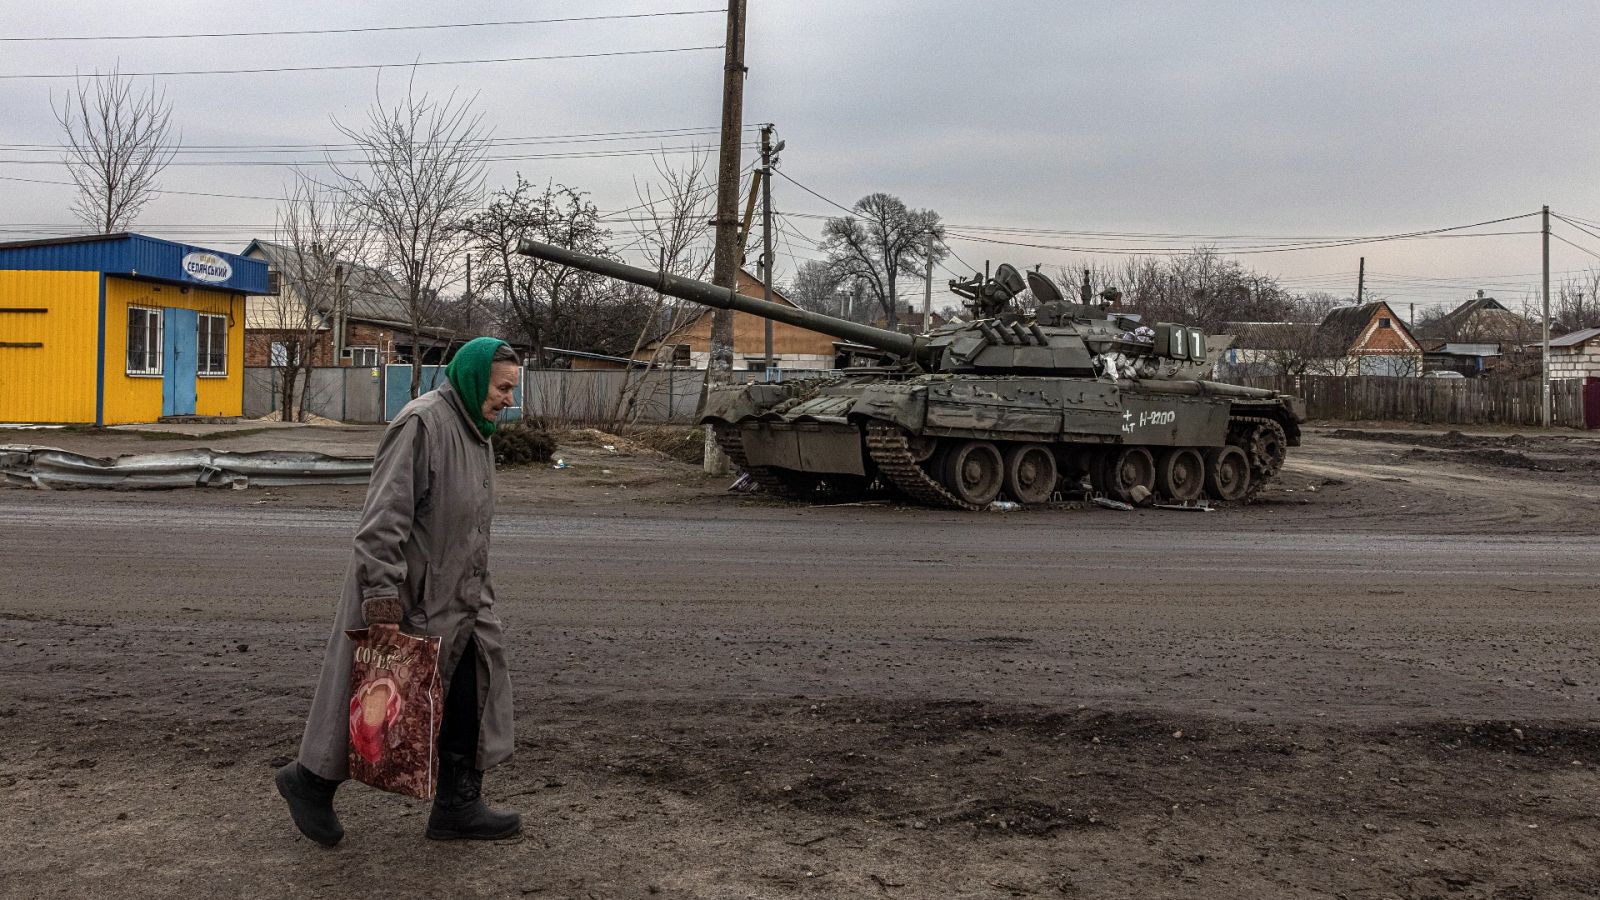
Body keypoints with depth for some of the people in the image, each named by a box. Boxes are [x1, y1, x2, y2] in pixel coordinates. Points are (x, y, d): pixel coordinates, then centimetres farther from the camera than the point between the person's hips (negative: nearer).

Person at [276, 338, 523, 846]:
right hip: (406, 592, -9)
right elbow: (386, 511, -24)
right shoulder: (422, 424, -19)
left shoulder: (475, 431, 12)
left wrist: (479, 585, 21)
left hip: (456, 593, 9)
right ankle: (310, 781, 27)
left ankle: (457, 806, 18)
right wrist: (382, 587, -27)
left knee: (469, 694, 7)